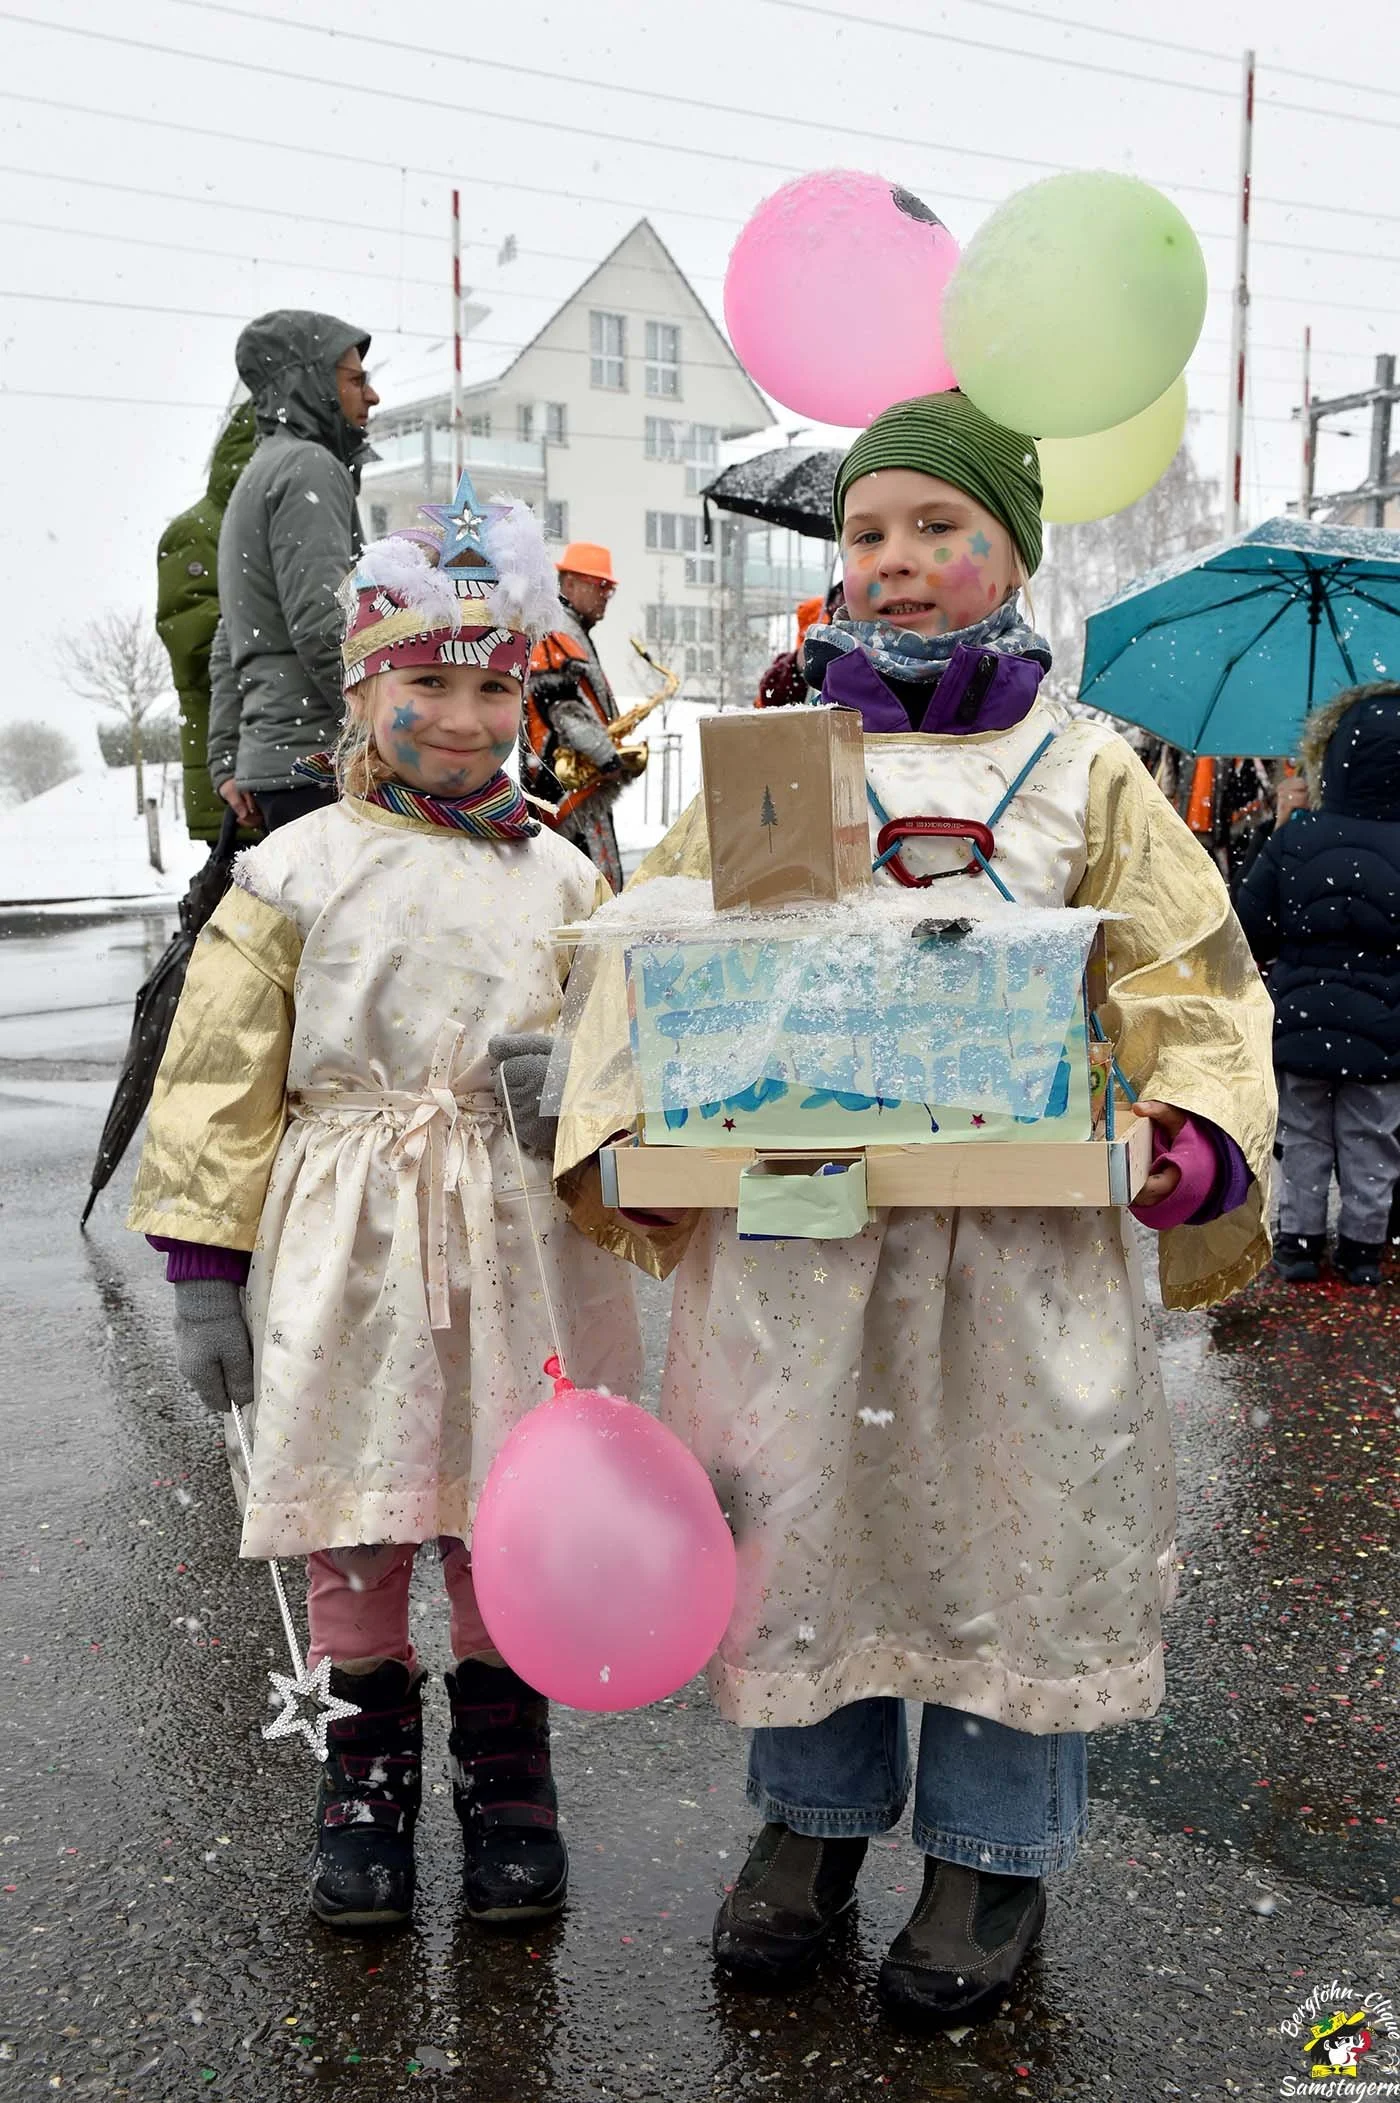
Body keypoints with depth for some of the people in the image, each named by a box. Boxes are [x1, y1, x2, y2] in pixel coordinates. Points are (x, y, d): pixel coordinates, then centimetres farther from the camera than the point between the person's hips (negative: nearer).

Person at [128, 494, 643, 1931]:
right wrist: (202, 1268, -3)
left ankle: (506, 1784, 26)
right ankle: (366, 1784, 26)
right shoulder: (294, 874, 2)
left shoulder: (560, 879, 8)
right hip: (346, 1246, -1)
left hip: (517, 1242, 1)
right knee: (352, 1525, 7)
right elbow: (218, 1080, 1)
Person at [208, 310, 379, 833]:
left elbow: (229, 649, 25)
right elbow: (324, 628, -18)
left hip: (269, 764, 10)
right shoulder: (309, 467, -6)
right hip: (322, 768, -10)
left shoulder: (254, 478, 26)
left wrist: (227, 762, 23)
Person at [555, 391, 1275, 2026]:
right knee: (799, 1512, 10)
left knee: (1012, 1521, 6)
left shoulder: (1086, 772, 7)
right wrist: (637, 1113, -10)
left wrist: (1197, 1131, -15)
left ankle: (992, 1849, 28)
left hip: (1017, 1225, -1)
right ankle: (812, 1812, 34)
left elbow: (1192, 981, 4)